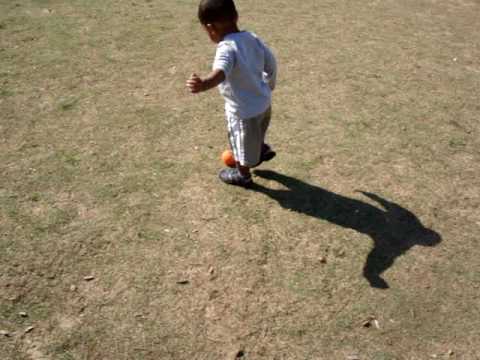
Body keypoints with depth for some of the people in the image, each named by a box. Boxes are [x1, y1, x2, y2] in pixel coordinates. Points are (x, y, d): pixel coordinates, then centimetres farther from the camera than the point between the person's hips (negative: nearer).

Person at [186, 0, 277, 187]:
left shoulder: (227, 48, -28)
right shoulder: (252, 37, -5)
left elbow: (221, 72, -49)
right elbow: (271, 62, 7)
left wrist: (204, 83, -68)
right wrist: (269, 85, 25)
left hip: (243, 111, -6)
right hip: (264, 102, 7)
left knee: (242, 146, 21)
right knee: (254, 137, 36)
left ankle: (243, 175, 44)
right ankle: (261, 149, 62)